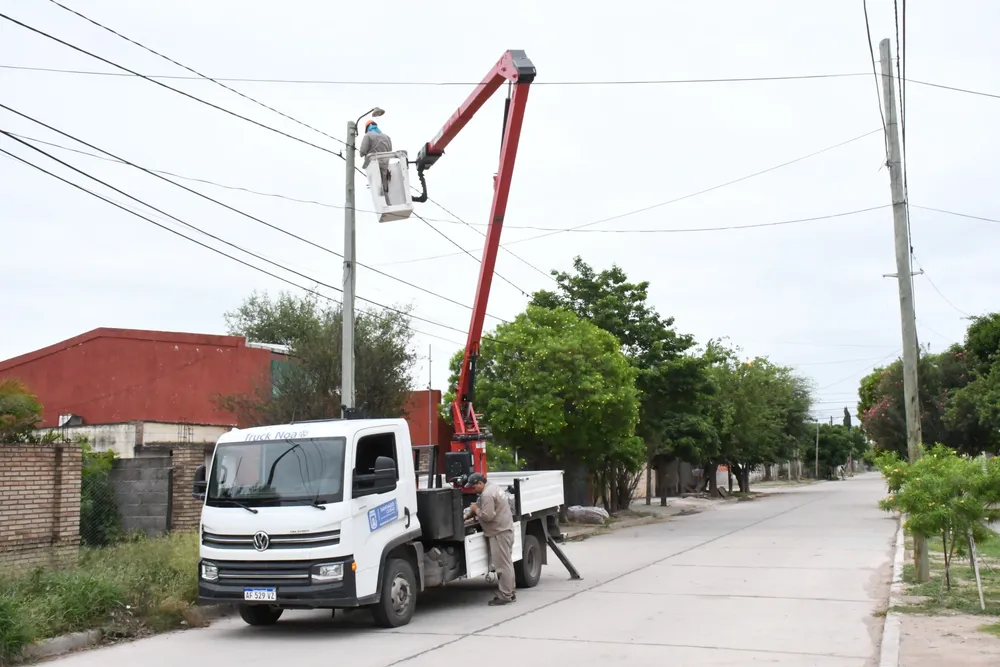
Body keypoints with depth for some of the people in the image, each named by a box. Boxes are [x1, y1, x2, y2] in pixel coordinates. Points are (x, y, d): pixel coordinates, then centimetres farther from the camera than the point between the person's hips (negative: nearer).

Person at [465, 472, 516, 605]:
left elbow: (487, 516, -23)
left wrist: (476, 510, -8)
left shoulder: (487, 494, -19)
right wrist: (476, 508, 11)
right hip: (504, 529, 11)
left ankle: (505, 595, -3)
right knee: (506, 563, 15)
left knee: (502, 564, -6)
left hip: (499, 533, -11)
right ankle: (509, 592, 22)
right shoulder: (492, 487, 14)